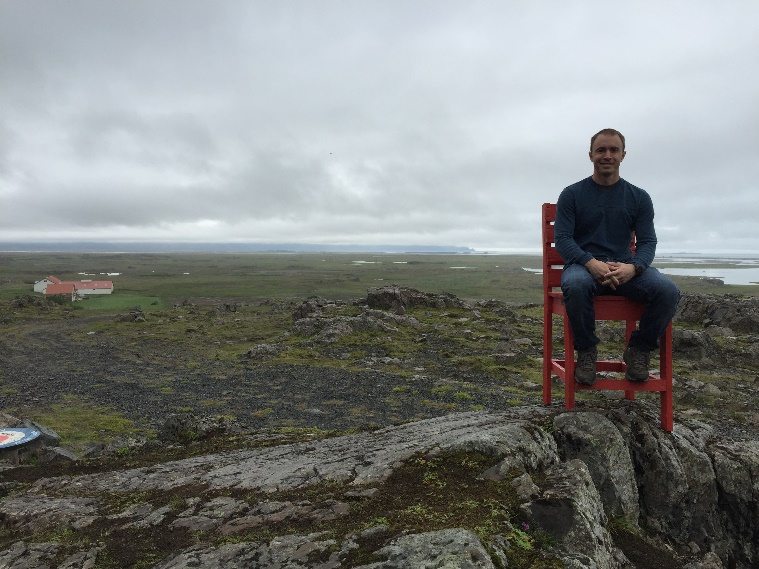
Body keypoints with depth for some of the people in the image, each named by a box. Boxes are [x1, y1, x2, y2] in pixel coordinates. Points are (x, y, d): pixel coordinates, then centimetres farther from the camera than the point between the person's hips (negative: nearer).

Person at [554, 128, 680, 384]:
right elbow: (562, 238, -5)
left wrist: (633, 267, -20)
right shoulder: (572, 194, 4)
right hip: (583, 265, -2)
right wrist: (592, 263, -24)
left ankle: (639, 349, -2)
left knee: (668, 290, -27)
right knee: (576, 285, -39)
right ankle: (586, 351, -15)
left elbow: (647, 241, 4)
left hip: (625, 269, 2)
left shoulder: (639, 197, 10)